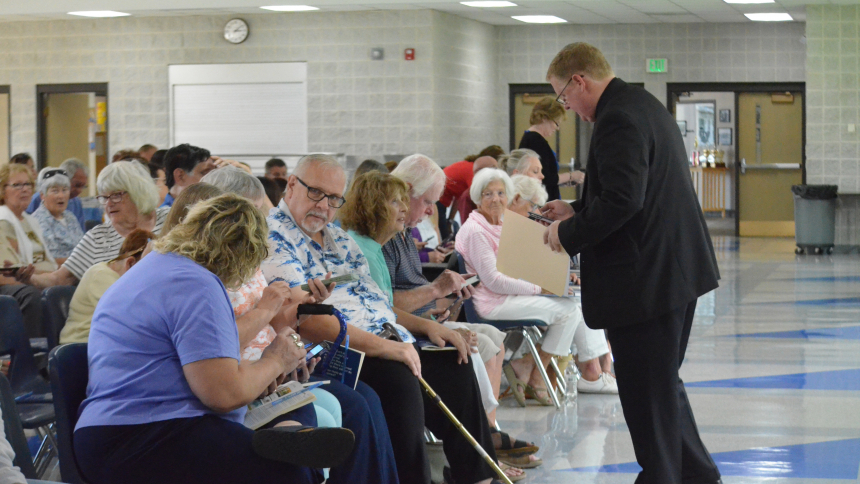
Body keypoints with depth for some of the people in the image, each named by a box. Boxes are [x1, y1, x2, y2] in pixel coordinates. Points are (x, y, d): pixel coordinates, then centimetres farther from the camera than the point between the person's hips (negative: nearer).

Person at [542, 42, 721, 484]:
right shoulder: (643, 104, 14)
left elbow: (622, 200, -28)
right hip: (676, 270, 11)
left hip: (645, 278, -11)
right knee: (664, 384, 22)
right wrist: (577, 211, 16)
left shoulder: (617, 119, -19)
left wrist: (570, 234, -15)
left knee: (647, 395, 0)